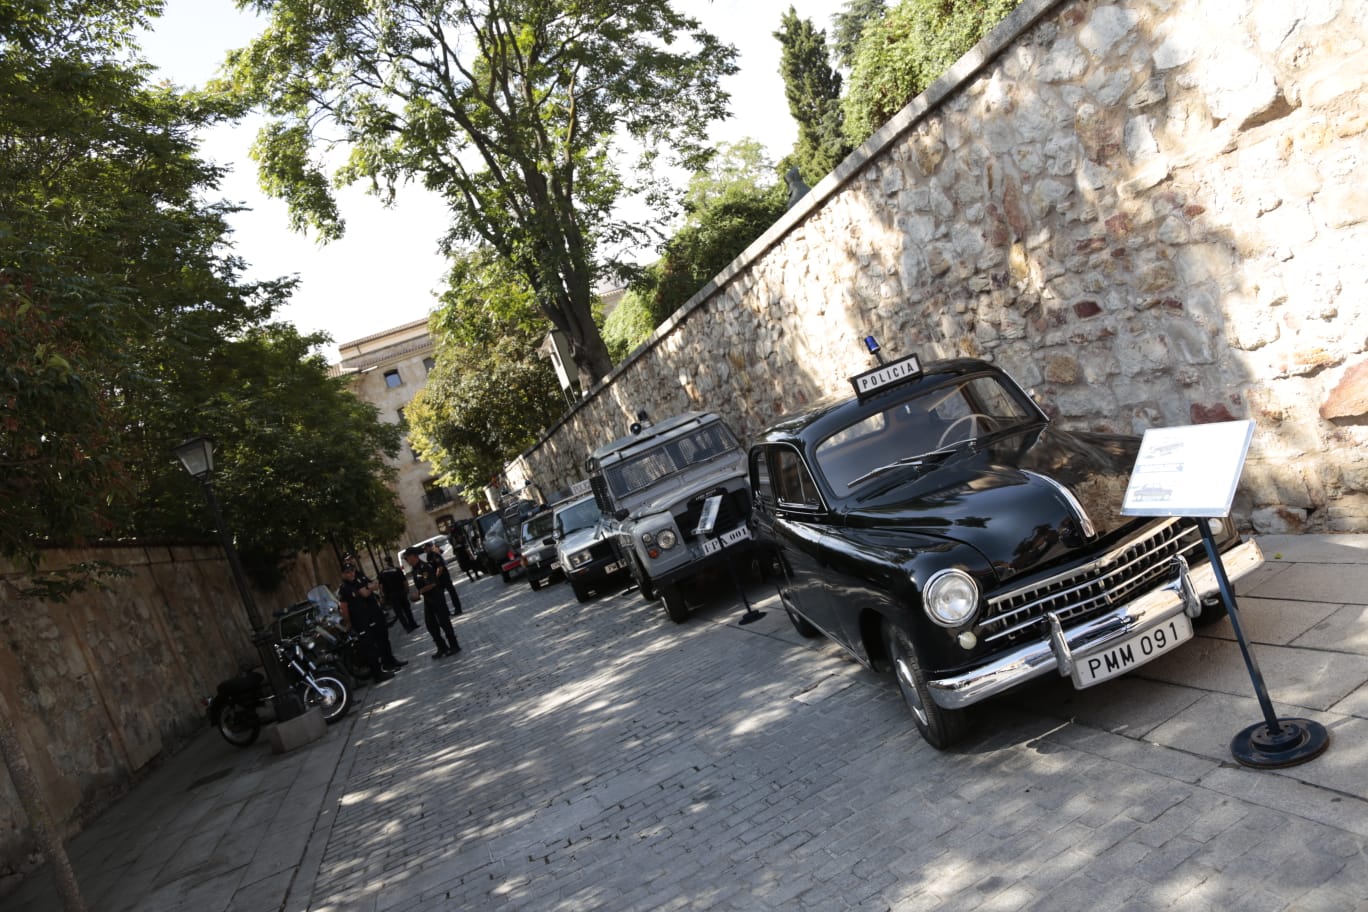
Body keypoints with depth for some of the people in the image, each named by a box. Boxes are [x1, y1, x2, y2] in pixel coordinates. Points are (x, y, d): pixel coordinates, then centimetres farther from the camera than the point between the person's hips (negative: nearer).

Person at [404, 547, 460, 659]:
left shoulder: (425, 567, -21)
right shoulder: (415, 569, 7)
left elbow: (432, 584, -26)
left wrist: (418, 592, -21)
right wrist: (416, 593, 2)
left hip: (437, 598, -9)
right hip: (427, 600, 9)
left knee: (444, 622, -2)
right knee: (431, 625, 11)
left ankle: (454, 646, 10)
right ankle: (442, 648, 20)